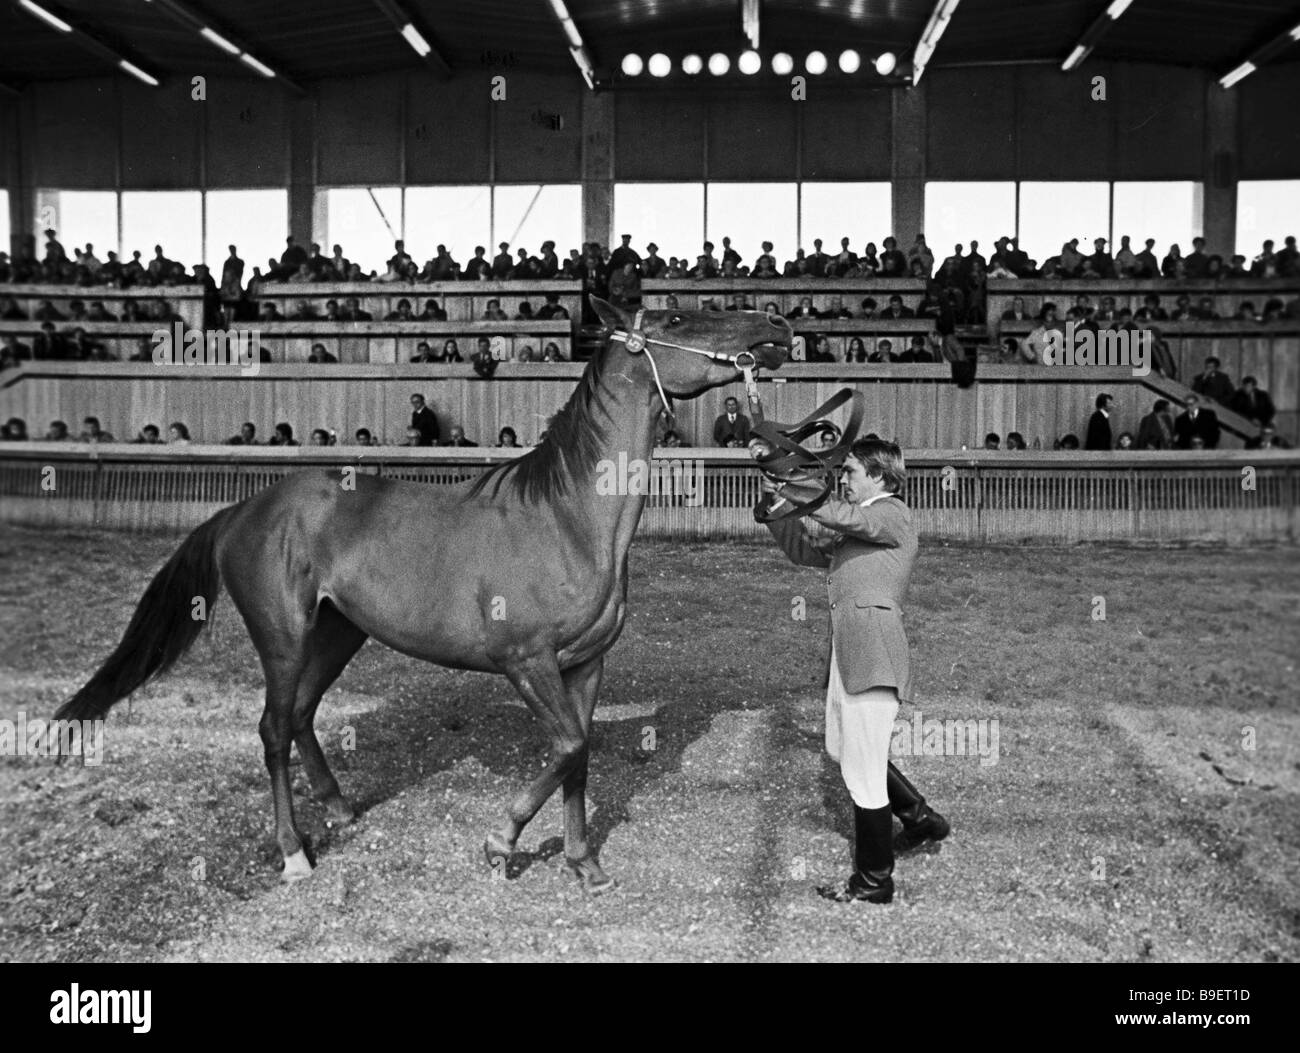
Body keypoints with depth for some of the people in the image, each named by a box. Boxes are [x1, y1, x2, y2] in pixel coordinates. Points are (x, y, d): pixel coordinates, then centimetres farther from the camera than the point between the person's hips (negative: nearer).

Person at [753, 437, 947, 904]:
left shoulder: (893, 514, -3)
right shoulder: (856, 530, 22)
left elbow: (838, 514, -18)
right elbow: (804, 549, 21)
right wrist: (774, 496, 12)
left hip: (873, 650, -10)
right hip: (846, 651, 10)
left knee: (862, 771, -2)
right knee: (842, 749, 23)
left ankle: (874, 881, 11)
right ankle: (920, 817, 37)